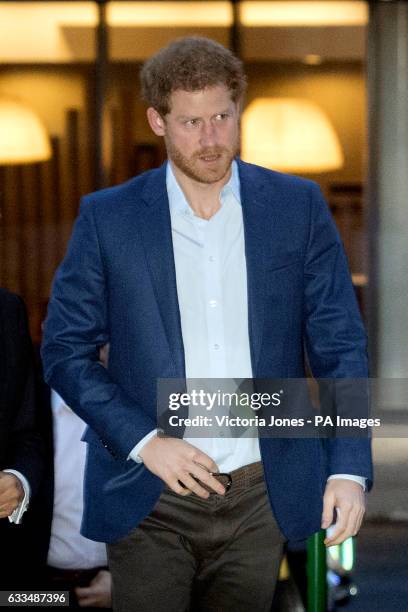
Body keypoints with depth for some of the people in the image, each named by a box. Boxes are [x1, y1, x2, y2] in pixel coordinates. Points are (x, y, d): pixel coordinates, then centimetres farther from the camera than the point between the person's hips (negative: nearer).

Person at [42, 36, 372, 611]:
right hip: (149, 499, -1)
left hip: (262, 494, 1)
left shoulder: (298, 206, 2)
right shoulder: (107, 217, -1)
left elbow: (340, 345, 3)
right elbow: (66, 349, 1)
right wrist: (144, 440, -11)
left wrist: (348, 469, -7)